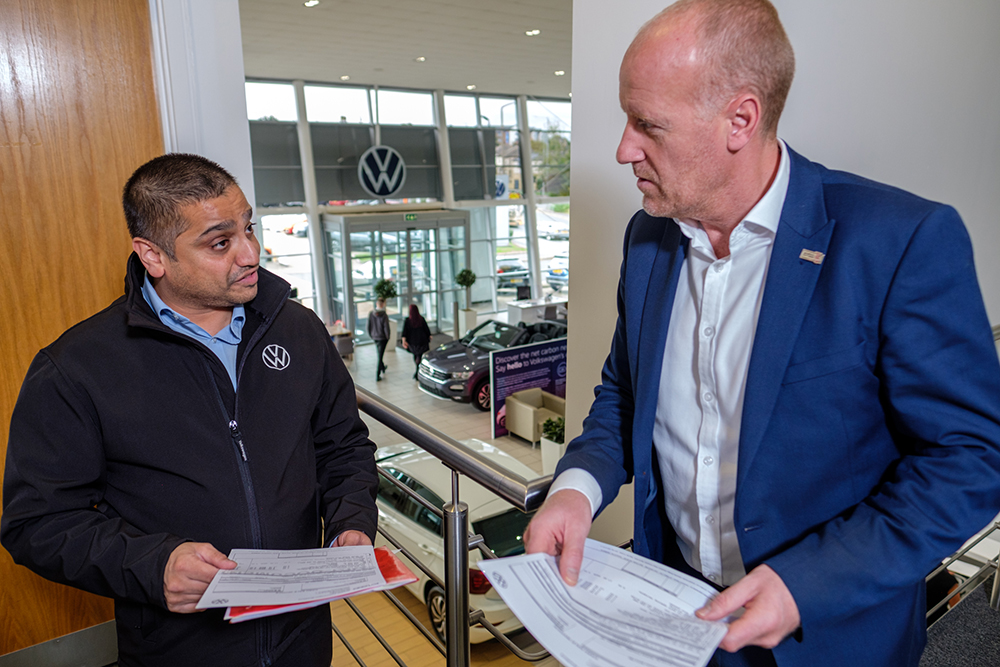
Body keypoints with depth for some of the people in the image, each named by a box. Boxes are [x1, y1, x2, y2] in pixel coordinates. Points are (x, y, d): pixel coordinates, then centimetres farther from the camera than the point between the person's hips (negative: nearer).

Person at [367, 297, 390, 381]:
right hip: (382, 338, -5)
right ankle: (377, 376, 0)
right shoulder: (384, 316, -22)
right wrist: (387, 338, -1)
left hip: (375, 337, 5)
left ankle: (383, 368, 48)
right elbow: (386, 329, -19)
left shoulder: (371, 314, -9)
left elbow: (368, 327, -2)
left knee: (379, 354, 26)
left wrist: (371, 336, 13)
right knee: (380, 356, 0)